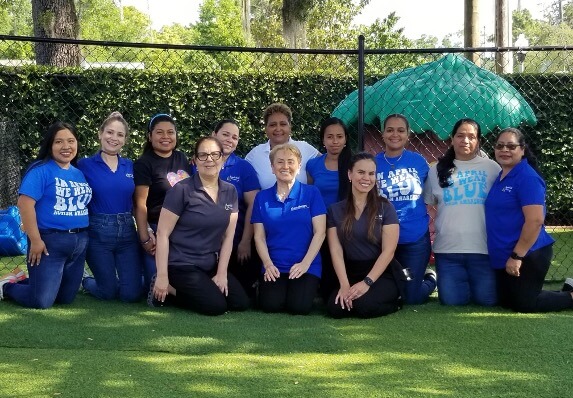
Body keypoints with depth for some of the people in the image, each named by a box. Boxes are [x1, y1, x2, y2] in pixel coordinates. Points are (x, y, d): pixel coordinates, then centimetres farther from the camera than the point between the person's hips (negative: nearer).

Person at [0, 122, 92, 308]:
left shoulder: (80, 173, 11)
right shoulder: (41, 170, -11)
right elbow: (25, 203, -18)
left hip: (79, 243, 7)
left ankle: (28, 280, 36)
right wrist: (35, 240, -21)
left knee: (66, 298, 14)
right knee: (41, 301, -6)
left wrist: (84, 237, 13)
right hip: (50, 241, -7)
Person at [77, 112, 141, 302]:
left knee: (131, 294, -1)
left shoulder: (130, 166, 8)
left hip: (127, 232, 3)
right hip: (98, 234, -3)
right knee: (108, 292, 4)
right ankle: (86, 281, 36)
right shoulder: (85, 165, -3)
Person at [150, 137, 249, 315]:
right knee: (216, 305, -18)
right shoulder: (182, 190, -13)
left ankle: (188, 291, 14)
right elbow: (162, 234, -13)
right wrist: (162, 276, -17)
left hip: (210, 265, 7)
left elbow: (228, 236, 6)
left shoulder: (230, 192, 4)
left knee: (241, 302, -3)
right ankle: (166, 290, 2)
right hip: (181, 265, -7)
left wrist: (221, 273, -1)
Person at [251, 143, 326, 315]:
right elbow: (259, 236, 5)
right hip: (274, 267, 1)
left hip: (306, 266, -1)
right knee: (270, 305, -23)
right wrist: (268, 264, -10)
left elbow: (319, 232, -3)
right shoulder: (262, 197, 8)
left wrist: (305, 263, -14)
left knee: (300, 306, -24)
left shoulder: (311, 193, 1)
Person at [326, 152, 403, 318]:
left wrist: (367, 282, -18)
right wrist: (344, 285, -17)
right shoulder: (335, 210, 5)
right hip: (351, 272, 2)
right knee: (335, 307, -27)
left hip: (382, 273, -2)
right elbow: (336, 250, -3)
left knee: (363, 305, -30)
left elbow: (388, 251, -8)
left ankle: (394, 301, 1)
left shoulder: (385, 207, -1)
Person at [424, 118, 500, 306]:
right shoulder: (438, 170, 11)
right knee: (452, 300, -3)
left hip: (483, 248, -1)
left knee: (487, 299, -2)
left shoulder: (492, 168, 6)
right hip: (448, 249, 1)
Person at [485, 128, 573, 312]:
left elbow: (535, 220, -24)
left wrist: (517, 256, -24)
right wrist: (511, 255, 14)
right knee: (506, 302, 16)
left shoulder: (528, 178, -17)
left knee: (524, 304, -6)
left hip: (528, 255, -9)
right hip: (505, 256, 9)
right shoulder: (501, 177, 12)